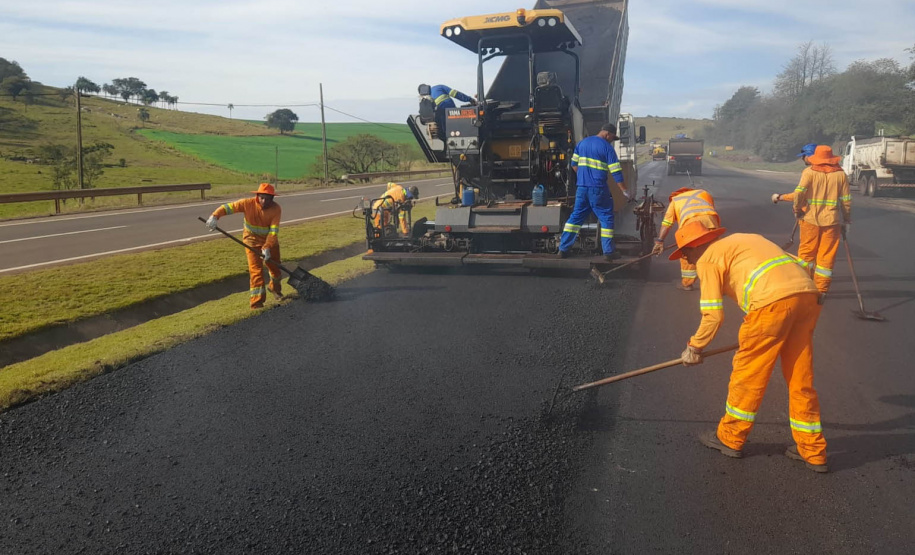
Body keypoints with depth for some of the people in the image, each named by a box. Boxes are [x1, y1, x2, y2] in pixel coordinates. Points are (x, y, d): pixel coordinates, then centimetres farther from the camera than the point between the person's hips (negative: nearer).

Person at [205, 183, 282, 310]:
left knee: (275, 267, 16)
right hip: (252, 241, -2)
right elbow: (228, 207, -20)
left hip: (270, 241, 2)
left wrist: (267, 247, -35)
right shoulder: (248, 203, -22)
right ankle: (257, 302, -7)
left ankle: (275, 288, 48)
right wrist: (215, 216, -38)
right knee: (256, 270, -10)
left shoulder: (276, 209, -22)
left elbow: (274, 231, -26)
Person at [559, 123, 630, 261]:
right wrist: (624, 191, -4)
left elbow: (574, 164, 17)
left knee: (576, 217, 12)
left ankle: (563, 248, 10)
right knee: (606, 219, 5)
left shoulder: (582, 143, 12)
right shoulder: (607, 147, -7)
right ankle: (608, 252, 6)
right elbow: (616, 172, -9)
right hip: (598, 189, -5)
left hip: (582, 188, 5)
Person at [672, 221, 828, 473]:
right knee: (801, 379, 17)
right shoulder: (744, 239, 30)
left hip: (774, 301, -8)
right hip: (808, 294, 8)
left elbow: (714, 314, 0)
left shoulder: (706, 259, 6)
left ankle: (730, 439, 23)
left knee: (748, 374, 8)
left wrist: (694, 347, 14)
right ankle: (812, 451, 26)